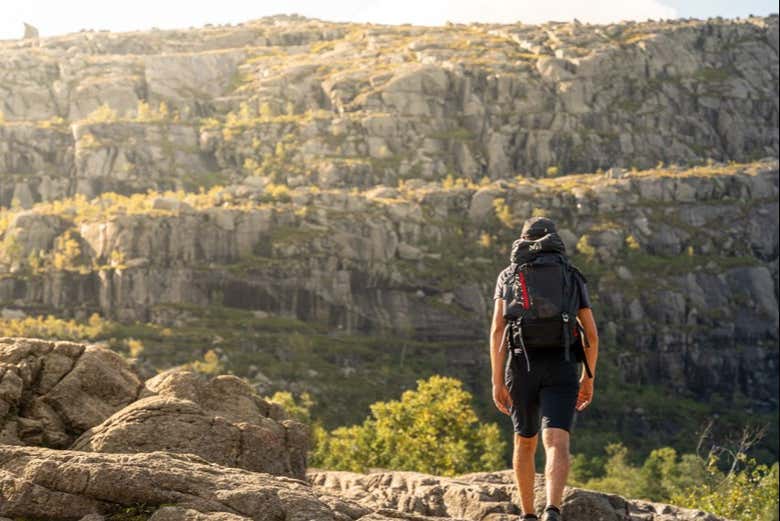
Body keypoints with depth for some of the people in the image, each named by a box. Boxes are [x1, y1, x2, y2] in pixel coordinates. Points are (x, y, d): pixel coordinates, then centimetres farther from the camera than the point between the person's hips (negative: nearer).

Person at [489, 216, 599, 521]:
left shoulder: (508, 276, 10)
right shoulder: (574, 278, 14)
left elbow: (497, 329, -2)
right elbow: (591, 335, 10)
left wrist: (497, 382, -5)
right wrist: (589, 378, 21)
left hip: (522, 366, 1)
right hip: (562, 369, -1)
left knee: (525, 441, 21)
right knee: (556, 445, -13)